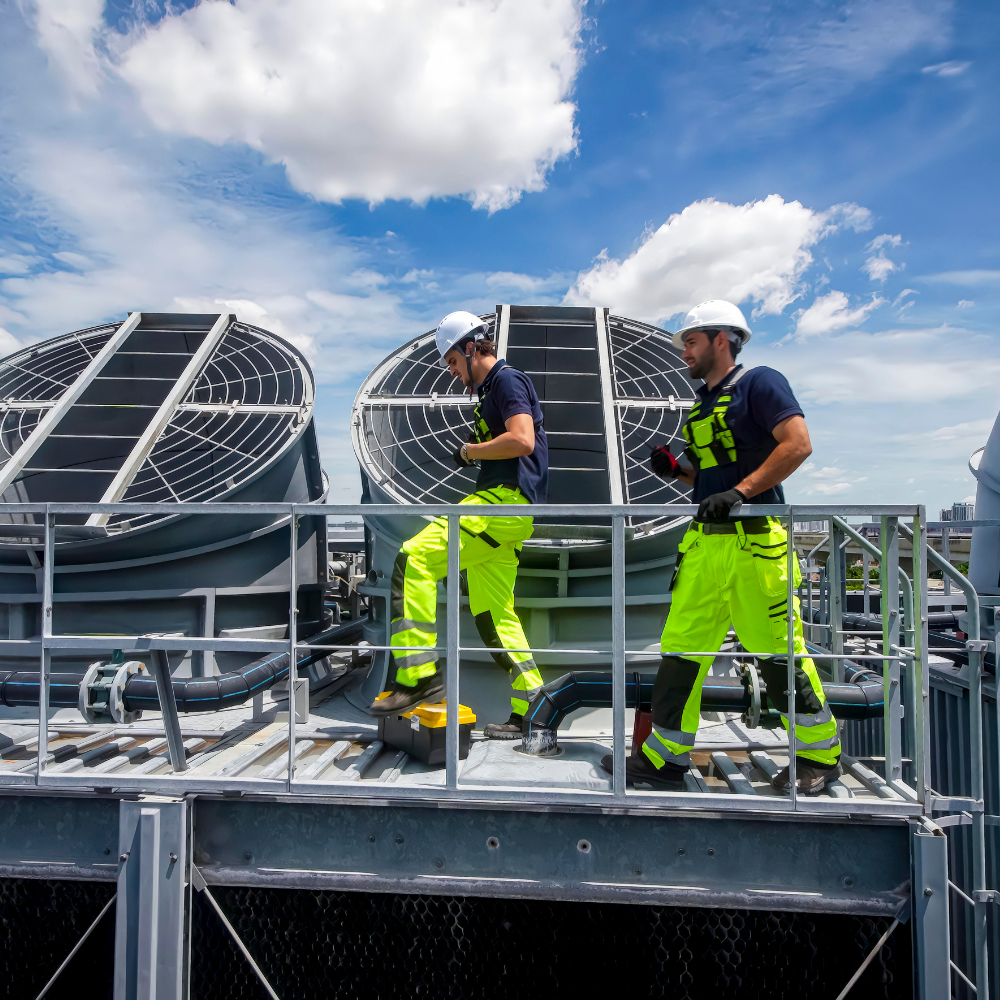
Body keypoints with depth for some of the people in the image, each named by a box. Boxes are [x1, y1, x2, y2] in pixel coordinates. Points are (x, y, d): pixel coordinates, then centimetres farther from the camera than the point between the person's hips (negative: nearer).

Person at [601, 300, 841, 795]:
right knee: (680, 646, 6)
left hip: (755, 542, -8)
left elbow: (798, 444, -16)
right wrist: (676, 470, 6)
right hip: (705, 542, 8)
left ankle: (821, 756, 20)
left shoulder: (759, 382, -4)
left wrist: (739, 492, -21)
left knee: (778, 651, -1)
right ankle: (664, 759, 15)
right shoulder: (702, 403, 21)